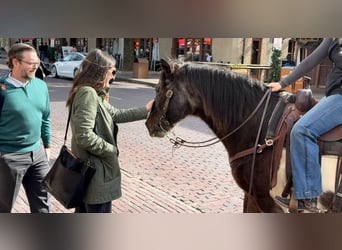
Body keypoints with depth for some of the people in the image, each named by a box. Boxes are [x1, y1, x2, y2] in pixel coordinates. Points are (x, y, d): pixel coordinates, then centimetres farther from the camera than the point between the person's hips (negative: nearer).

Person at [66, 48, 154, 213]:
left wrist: (145, 110, 14)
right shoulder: (88, 93, -22)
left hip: (87, 169, 11)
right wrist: (111, 150, -16)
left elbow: (116, 114, 16)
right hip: (95, 172, -11)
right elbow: (84, 136, -28)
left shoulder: (94, 94, 10)